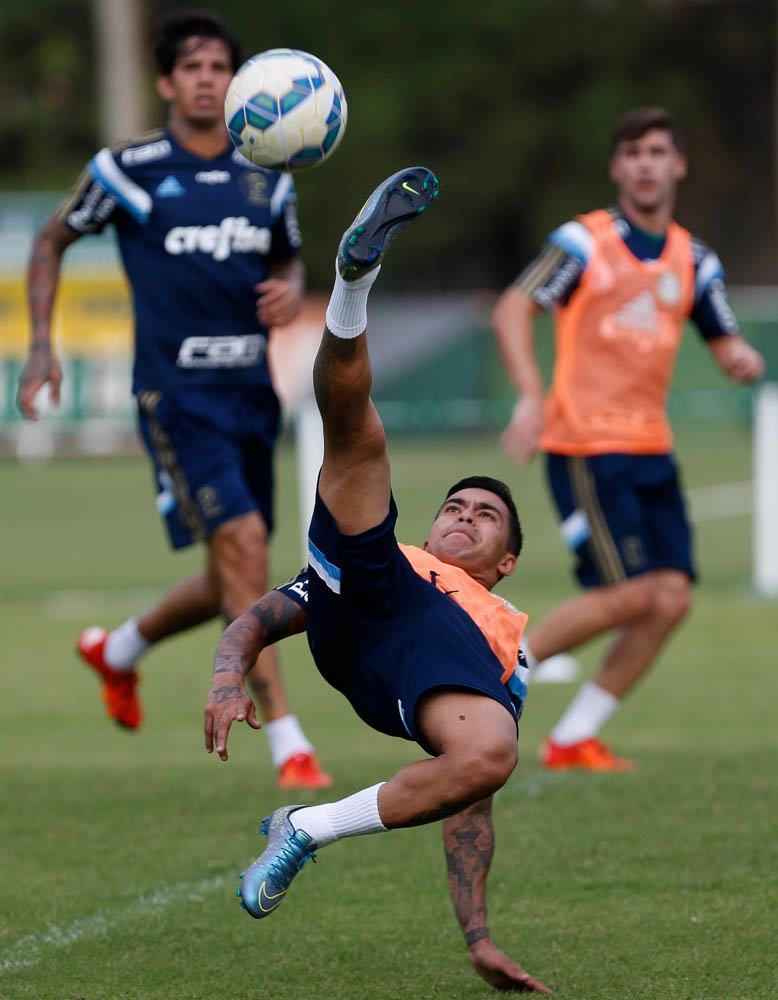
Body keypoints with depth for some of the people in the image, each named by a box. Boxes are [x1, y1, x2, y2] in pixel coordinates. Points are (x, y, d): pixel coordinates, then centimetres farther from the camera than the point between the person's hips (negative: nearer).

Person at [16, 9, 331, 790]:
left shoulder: (266, 177, 7)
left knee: (230, 581, 13)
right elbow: (52, 239, 9)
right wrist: (41, 343, 1)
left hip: (249, 392, 6)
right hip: (176, 394, -6)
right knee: (242, 542, -20)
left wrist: (290, 290, 0)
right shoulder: (128, 169, -5)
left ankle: (117, 652, 43)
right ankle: (286, 742, -17)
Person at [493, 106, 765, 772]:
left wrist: (744, 360, -7)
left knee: (671, 598, -5)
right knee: (628, 596, -15)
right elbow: (513, 308, -12)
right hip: (586, 445, -6)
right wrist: (531, 395, -25)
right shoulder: (583, 242, -4)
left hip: (651, 449, 6)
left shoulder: (694, 260, 13)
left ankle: (574, 739, 4)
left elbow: (726, 344, 18)